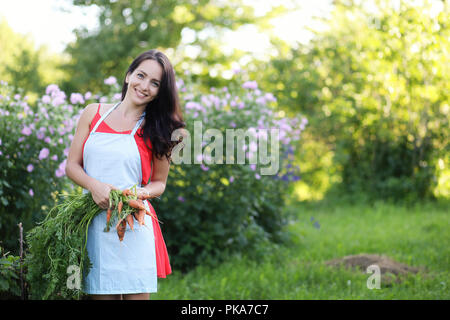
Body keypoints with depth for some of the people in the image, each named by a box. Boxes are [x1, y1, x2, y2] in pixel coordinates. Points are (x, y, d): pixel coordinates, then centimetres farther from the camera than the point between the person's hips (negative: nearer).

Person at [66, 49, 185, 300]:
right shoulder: (94, 113, 8)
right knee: (101, 295, 3)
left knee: (137, 295, -2)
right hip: (94, 225, 1)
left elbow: (159, 183, 10)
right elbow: (72, 165, 9)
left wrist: (141, 193, -13)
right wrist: (94, 185, -12)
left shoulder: (158, 131, 4)